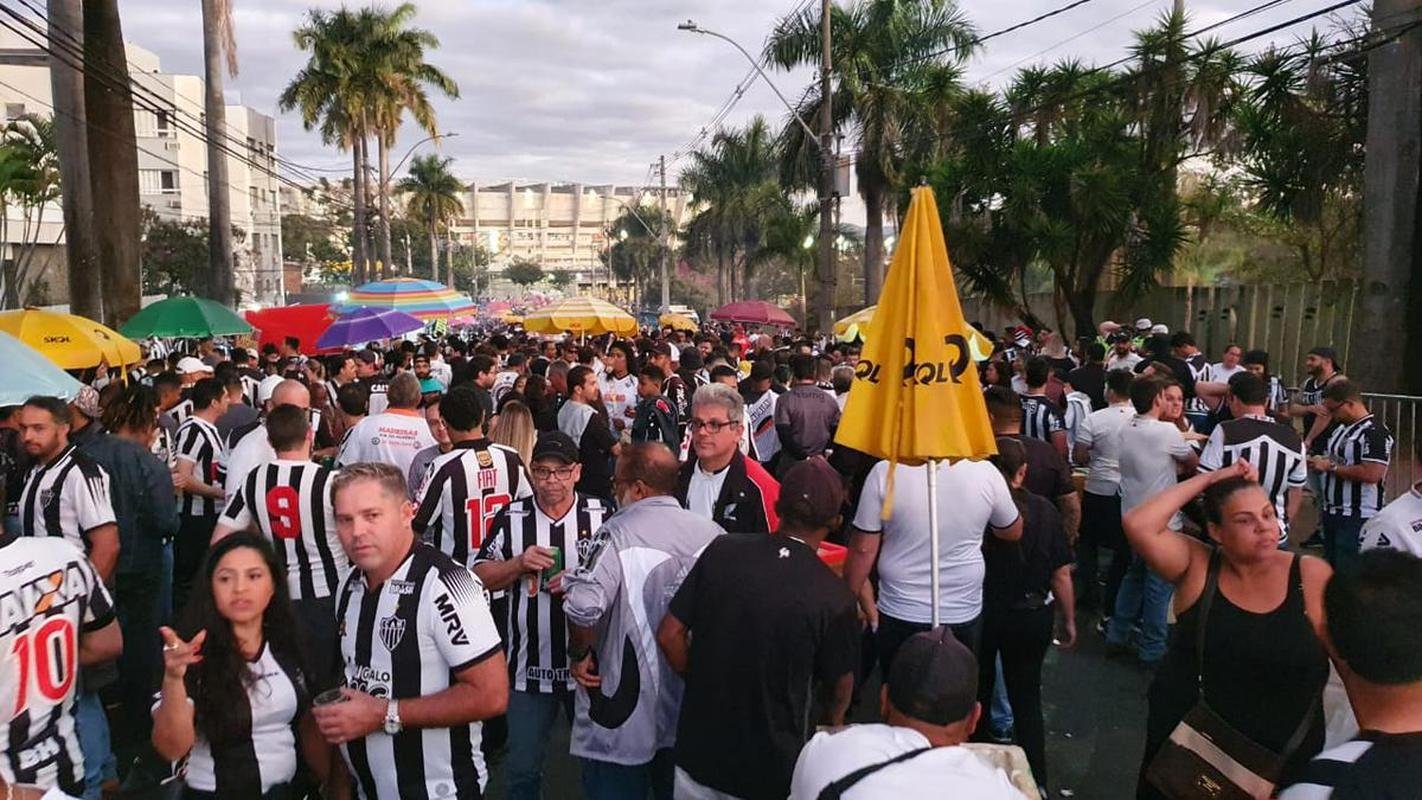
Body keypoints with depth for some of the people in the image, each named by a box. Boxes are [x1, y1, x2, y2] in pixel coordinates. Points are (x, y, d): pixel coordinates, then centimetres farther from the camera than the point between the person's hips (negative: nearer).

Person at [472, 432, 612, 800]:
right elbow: (480, 577, 1)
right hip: (528, 666, 1)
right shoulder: (511, 517, -1)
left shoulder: (601, 515, -5)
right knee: (522, 768, 15)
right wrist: (519, 564, -16)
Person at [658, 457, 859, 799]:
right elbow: (839, 687, -4)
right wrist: (833, 722, 19)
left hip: (698, 748, 2)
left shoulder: (722, 550, -13)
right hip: (772, 770, -2)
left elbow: (669, 635, -7)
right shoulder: (834, 598, -19)